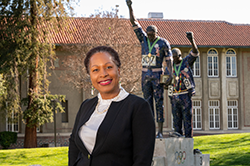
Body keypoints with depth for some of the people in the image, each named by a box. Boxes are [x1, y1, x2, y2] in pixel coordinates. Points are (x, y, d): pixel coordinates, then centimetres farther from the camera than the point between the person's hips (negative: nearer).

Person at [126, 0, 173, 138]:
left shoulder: (164, 43, -4)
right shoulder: (144, 39, 7)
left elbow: (169, 59, -8)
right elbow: (134, 22, 5)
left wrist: (170, 75, -20)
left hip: (157, 75, -5)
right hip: (145, 75, 5)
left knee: (158, 102, -7)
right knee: (148, 102, 5)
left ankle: (160, 131, -6)